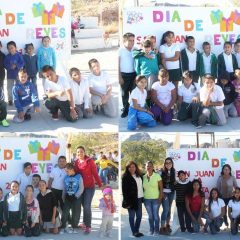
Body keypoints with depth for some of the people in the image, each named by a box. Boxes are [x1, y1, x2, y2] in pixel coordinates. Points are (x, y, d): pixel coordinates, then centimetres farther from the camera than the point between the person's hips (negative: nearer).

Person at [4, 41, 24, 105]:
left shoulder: (19, 55, -7)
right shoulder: (7, 57, -2)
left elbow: (22, 63, -9)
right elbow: (5, 65, -6)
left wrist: (16, 66, -23)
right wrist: (10, 66, -22)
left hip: (17, 74, -1)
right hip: (10, 75, 1)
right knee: (9, 88, 4)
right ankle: (10, 100, 12)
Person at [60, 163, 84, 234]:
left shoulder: (78, 177, -7)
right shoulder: (66, 177, 5)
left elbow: (81, 188, -8)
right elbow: (64, 188, 12)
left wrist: (76, 196, -12)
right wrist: (64, 196, 3)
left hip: (76, 198, -3)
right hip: (68, 197, 3)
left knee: (76, 213, 4)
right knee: (65, 212, -2)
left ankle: (74, 227, 16)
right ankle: (63, 227, 6)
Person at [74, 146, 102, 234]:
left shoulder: (90, 161, -10)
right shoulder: (76, 162, 4)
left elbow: (95, 174, -10)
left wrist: (100, 185, -12)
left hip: (89, 187, -5)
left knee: (87, 206, -10)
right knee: (84, 206, 12)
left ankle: (88, 226, -7)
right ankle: (85, 223, 24)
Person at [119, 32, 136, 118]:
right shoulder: (121, 50, -6)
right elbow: (118, 64, -2)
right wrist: (120, 77, -5)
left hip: (133, 74, 2)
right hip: (124, 74, -2)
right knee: (124, 93, 6)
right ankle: (125, 110, 15)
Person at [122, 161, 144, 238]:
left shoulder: (139, 176, 10)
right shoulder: (126, 177, -8)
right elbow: (124, 190, -10)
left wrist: (142, 198, 7)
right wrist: (127, 201, -14)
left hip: (139, 199, 6)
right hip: (131, 199, -6)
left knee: (139, 216, 9)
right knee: (132, 216, 3)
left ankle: (137, 230, 21)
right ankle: (134, 232, 10)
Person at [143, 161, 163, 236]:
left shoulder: (157, 176, -5)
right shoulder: (143, 177, 4)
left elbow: (161, 187, -4)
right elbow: (142, 188, 11)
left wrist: (160, 197, -10)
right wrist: (142, 197, 4)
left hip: (155, 199, -3)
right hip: (146, 199, 3)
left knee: (155, 215, -1)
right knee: (150, 215, 8)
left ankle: (156, 230, 8)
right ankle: (151, 230, 18)